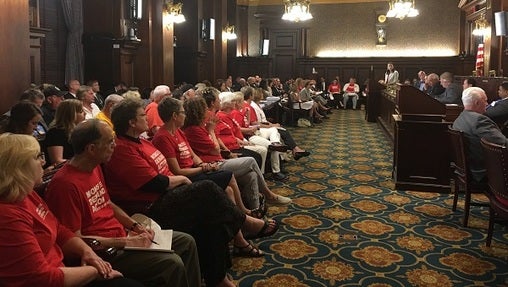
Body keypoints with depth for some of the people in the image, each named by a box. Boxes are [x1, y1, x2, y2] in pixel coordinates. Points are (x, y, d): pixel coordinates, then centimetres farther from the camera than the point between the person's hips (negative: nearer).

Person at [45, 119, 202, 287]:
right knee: (172, 264, -23)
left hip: (122, 234, 10)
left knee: (186, 242, 9)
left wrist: (135, 226, 5)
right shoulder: (66, 183, -23)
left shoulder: (94, 167, 6)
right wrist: (125, 242, -19)